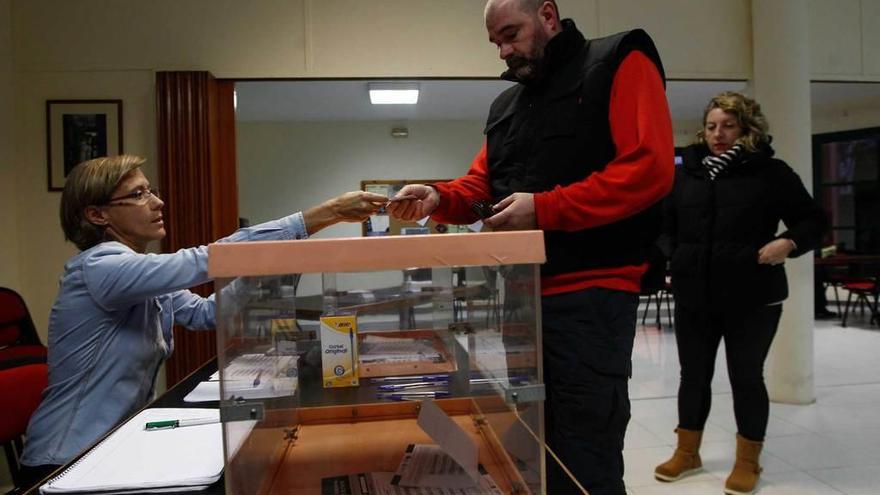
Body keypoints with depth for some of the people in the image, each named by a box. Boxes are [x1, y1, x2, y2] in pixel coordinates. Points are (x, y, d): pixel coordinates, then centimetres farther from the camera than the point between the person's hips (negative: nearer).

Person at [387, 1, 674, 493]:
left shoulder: (619, 63, -1)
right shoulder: (505, 105, 21)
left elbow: (649, 168, -14)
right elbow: (480, 188, 18)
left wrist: (543, 209, -16)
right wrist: (438, 198, -4)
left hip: (589, 294, -7)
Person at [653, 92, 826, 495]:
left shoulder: (770, 172, -1)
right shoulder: (686, 174, 9)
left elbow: (813, 221, 2)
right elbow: (666, 225, 17)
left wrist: (788, 243, -17)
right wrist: (669, 257, 0)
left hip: (752, 298, -3)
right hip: (694, 296, 4)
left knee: (746, 376, 6)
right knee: (694, 374, 12)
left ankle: (747, 462, 23)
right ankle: (687, 452, 28)